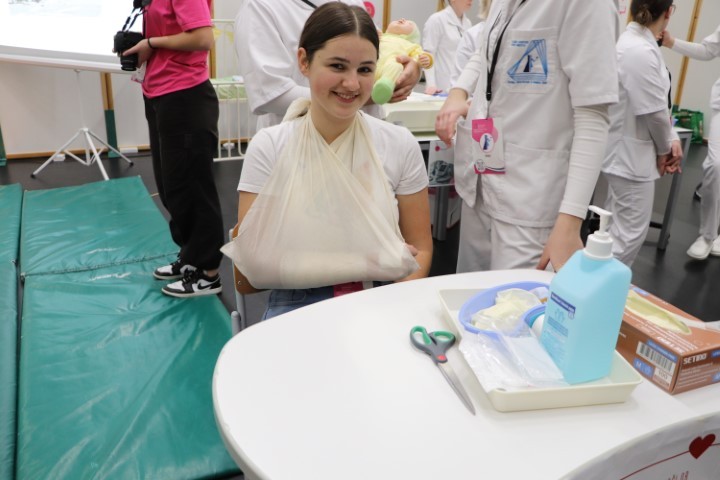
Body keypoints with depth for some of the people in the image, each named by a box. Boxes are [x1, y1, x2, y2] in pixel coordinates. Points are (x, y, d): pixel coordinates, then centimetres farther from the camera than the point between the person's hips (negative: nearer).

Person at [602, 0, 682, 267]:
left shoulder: (634, 42, 7)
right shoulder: (641, 52, -25)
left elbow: (657, 103, 12)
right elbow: (654, 112, -19)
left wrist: (671, 139, 3)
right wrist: (664, 148, -3)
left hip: (625, 150, 10)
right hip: (631, 153, -10)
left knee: (616, 225, 21)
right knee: (631, 232, -1)